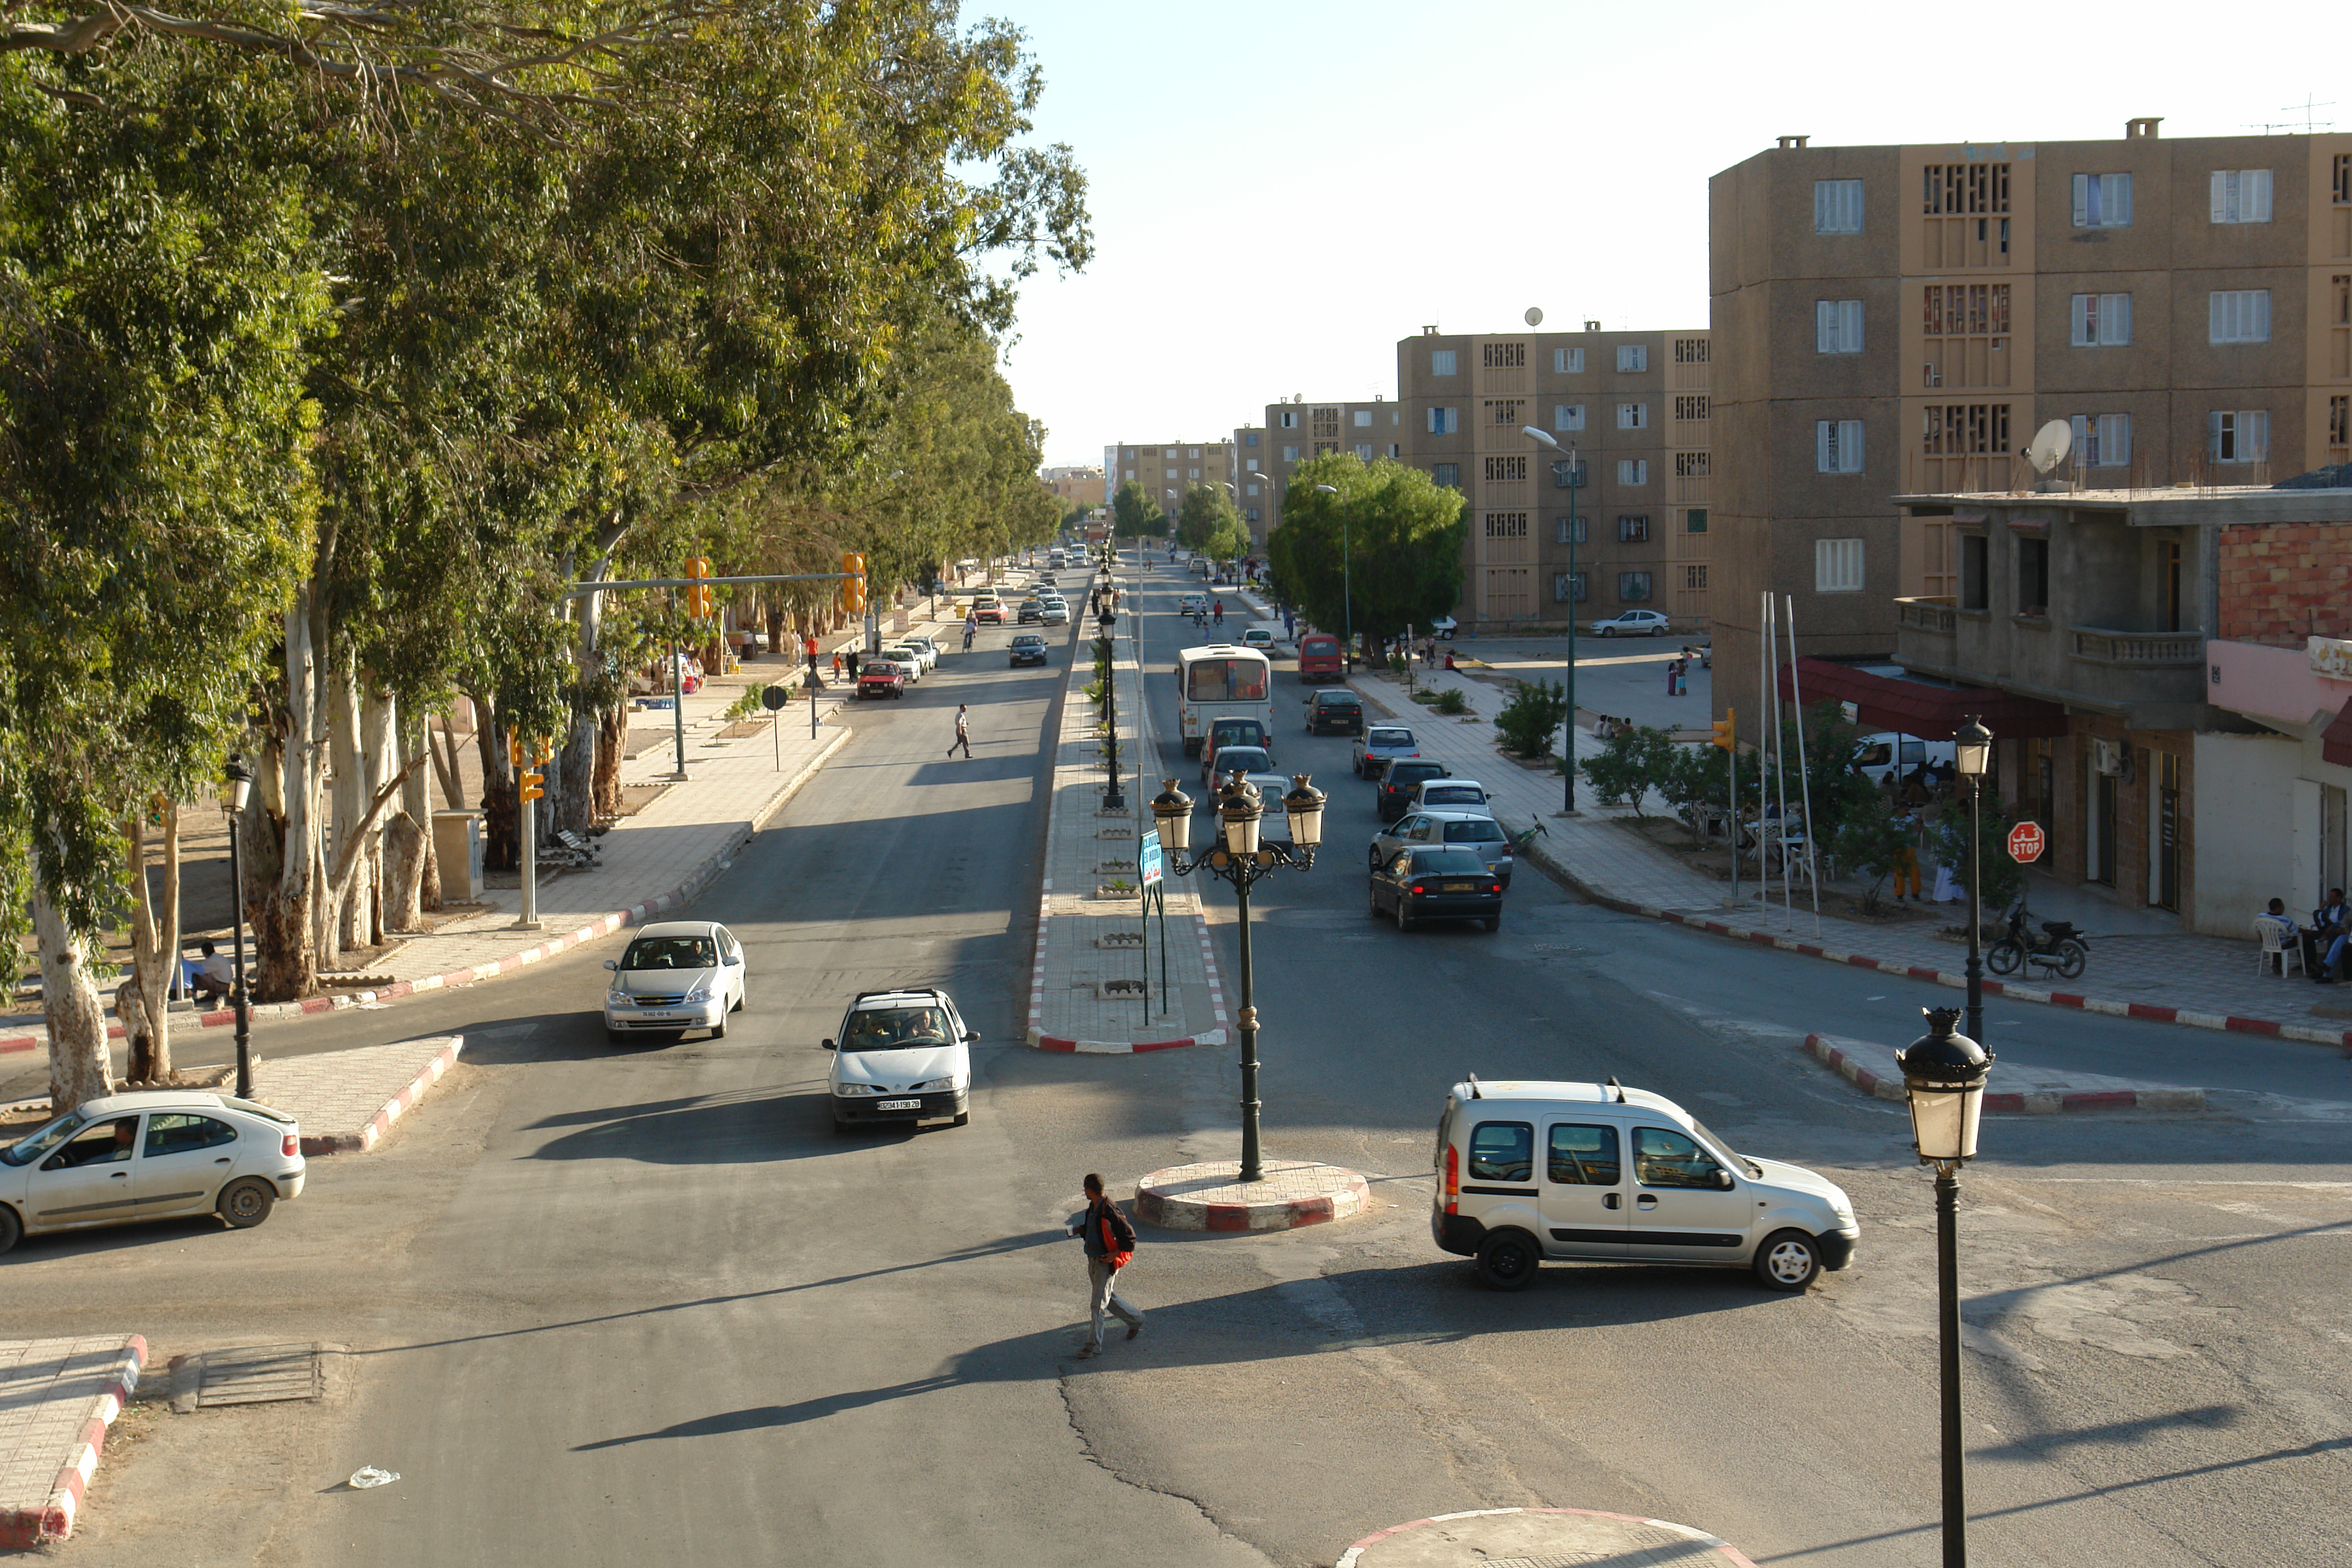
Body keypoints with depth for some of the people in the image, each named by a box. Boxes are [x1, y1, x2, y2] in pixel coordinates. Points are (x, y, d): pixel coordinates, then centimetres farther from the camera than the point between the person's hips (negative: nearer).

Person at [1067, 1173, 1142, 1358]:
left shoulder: (1109, 1211, -23)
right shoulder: (1093, 1208, 5)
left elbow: (1129, 1236, -18)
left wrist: (1114, 1254, -21)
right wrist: (1079, 1230, 5)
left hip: (1106, 1262, -9)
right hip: (1093, 1260, 9)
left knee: (1098, 1304, -6)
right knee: (1109, 1298, 21)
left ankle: (1094, 1346, 0)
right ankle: (1135, 1320, 40)